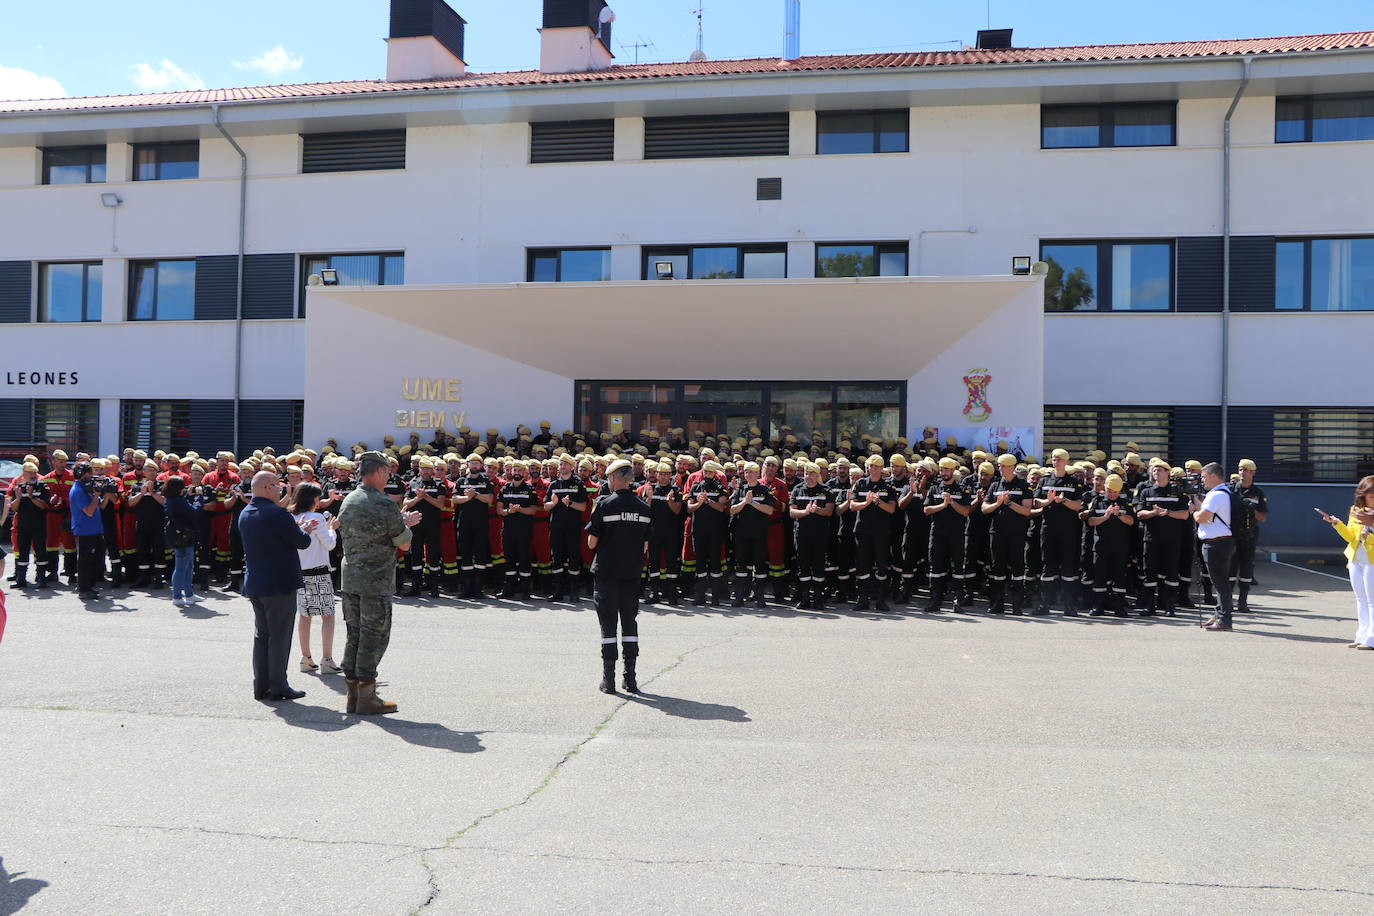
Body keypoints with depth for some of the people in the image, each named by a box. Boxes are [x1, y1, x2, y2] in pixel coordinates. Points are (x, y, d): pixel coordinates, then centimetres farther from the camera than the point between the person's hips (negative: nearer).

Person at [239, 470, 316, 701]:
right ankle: (278, 686, 3)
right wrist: (304, 530, 6)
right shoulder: (277, 514, -19)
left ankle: (260, 686, 18)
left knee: (261, 635, 14)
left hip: (254, 584, 8)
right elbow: (302, 542, -15)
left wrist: (298, 528, 18)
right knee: (279, 636, -1)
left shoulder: (245, 514, 10)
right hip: (279, 584, -8)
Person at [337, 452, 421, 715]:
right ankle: (366, 698, 3)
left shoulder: (348, 501, 11)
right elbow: (404, 544, -8)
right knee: (374, 637, 0)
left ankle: (353, 695, 18)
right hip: (376, 582, -8)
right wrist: (405, 524, 12)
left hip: (349, 577, 8)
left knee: (354, 635, 12)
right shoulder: (384, 505, -14)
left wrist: (402, 522, 24)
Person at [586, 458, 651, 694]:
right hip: (632, 572, 3)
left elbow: (592, 542, -7)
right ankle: (630, 678, 10)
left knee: (608, 624, 3)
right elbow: (645, 545, 6)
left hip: (606, 571, -3)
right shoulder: (643, 507, 2)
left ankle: (609, 679, 5)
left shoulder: (604, 504, -10)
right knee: (630, 623, 10)